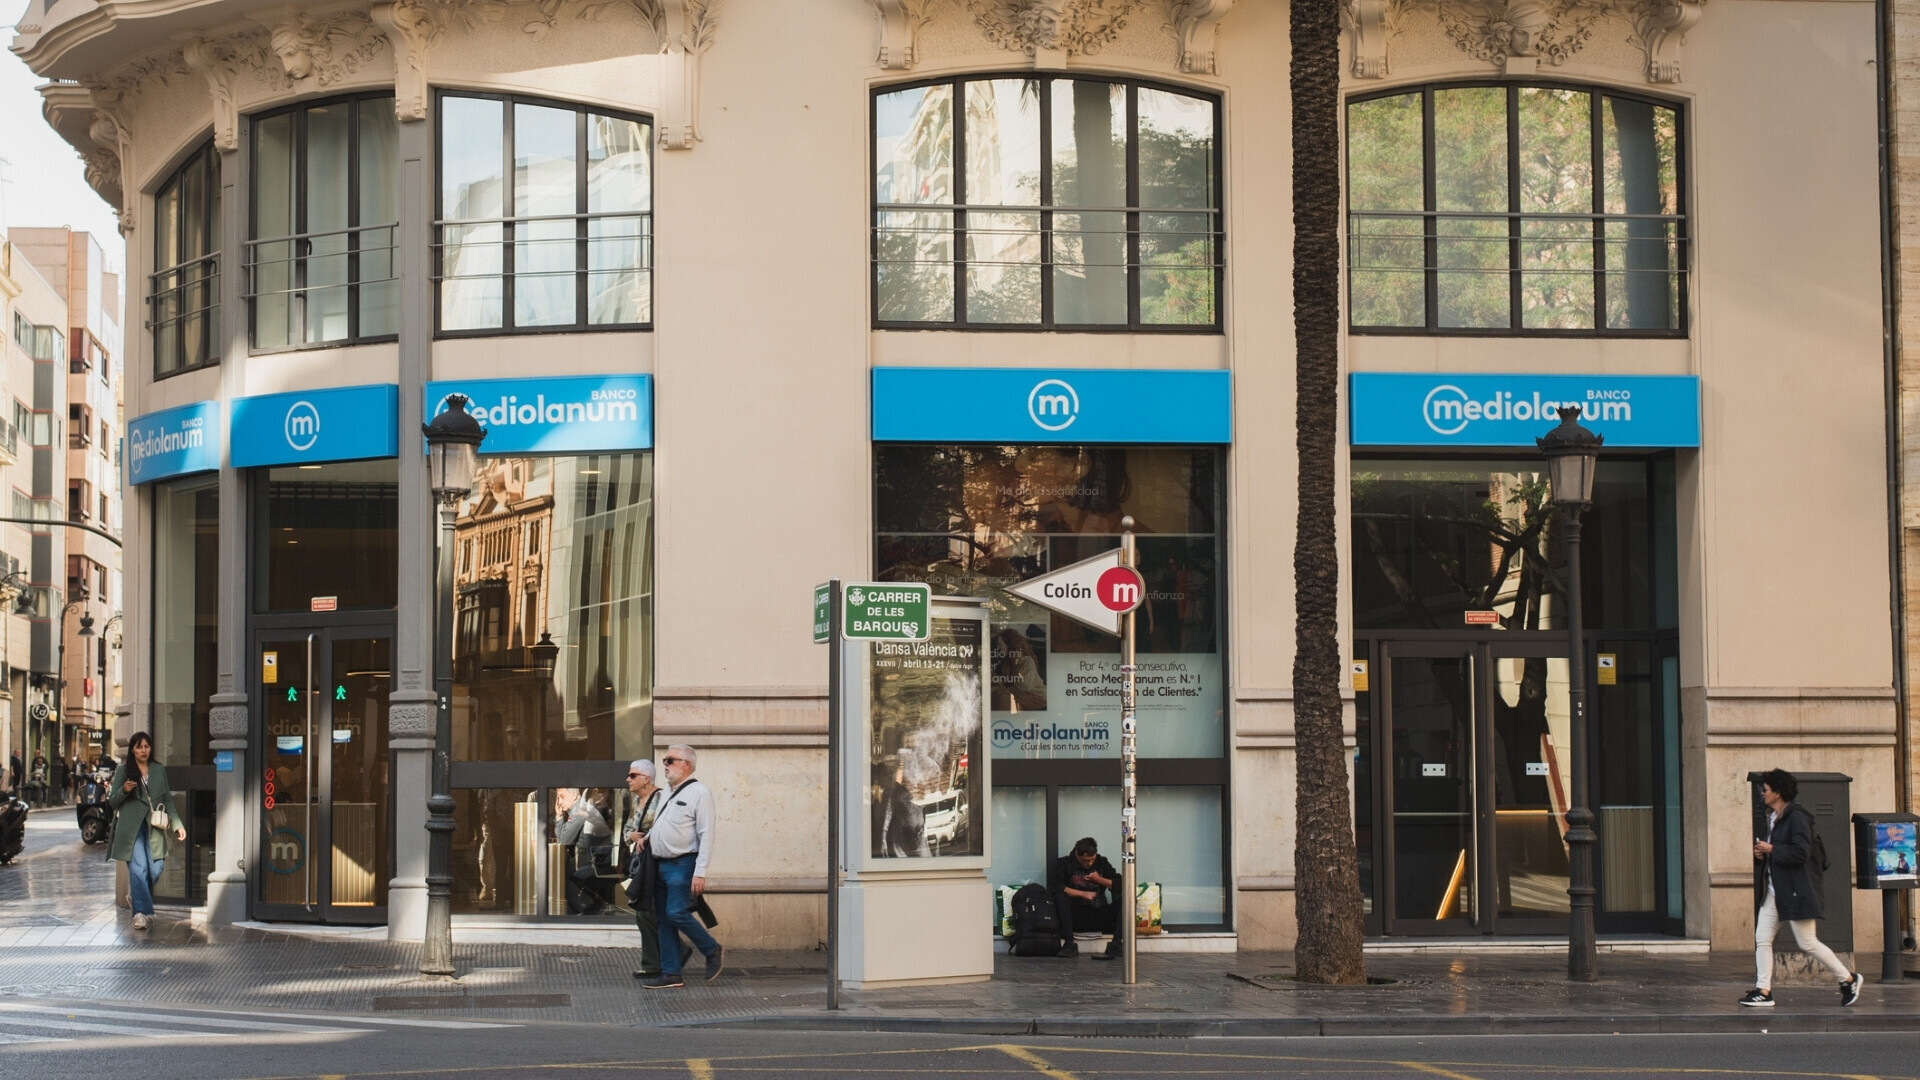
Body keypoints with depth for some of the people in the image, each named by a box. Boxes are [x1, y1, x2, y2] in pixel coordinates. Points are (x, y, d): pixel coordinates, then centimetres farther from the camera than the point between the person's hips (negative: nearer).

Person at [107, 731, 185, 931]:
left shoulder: (159, 770, 14)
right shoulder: (123, 770, 7)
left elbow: (168, 800, 18)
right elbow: (112, 801, 8)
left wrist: (177, 824, 9)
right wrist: (124, 790, -14)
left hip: (154, 828, 3)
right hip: (131, 827, -3)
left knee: (155, 869, -1)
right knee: (138, 869, -15)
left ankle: (136, 896, 28)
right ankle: (142, 913, -17)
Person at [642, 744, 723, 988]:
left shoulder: (699, 792, -8)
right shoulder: (667, 792, 17)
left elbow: (706, 834, -14)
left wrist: (700, 872, -20)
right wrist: (645, 838, 10)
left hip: (682, 865, -8)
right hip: (660, 865, 8)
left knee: (676, 913, -17)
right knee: (664, 920, 6)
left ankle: (713, 951, 2)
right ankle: (671, 974, 10)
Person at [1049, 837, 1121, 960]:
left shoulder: (1102, 863, 12)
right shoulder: (1064, 863, 2)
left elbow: (1120, 884, 6)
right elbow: (1053, 886, -15)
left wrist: (1100, 880, -8)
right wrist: (1082, 894, -15)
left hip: (1099, 915, 2)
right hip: (1076, 917, -2)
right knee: (1060, 896, -29)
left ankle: (1115, 945, -33)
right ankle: (1070, 944, -34)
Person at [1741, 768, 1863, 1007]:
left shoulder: (1796, 817, -14)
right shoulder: (1772, 818, 15)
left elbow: (1801, 852, -24)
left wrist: (1771, 850, -17)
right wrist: (1760, 852, 6)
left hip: (1795, 892, -9)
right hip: (1772, 892, 9)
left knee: (1808, 943, -3)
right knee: (1762, 940, 1)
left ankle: (1849, 979, 12)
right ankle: (1763, 991, 2)